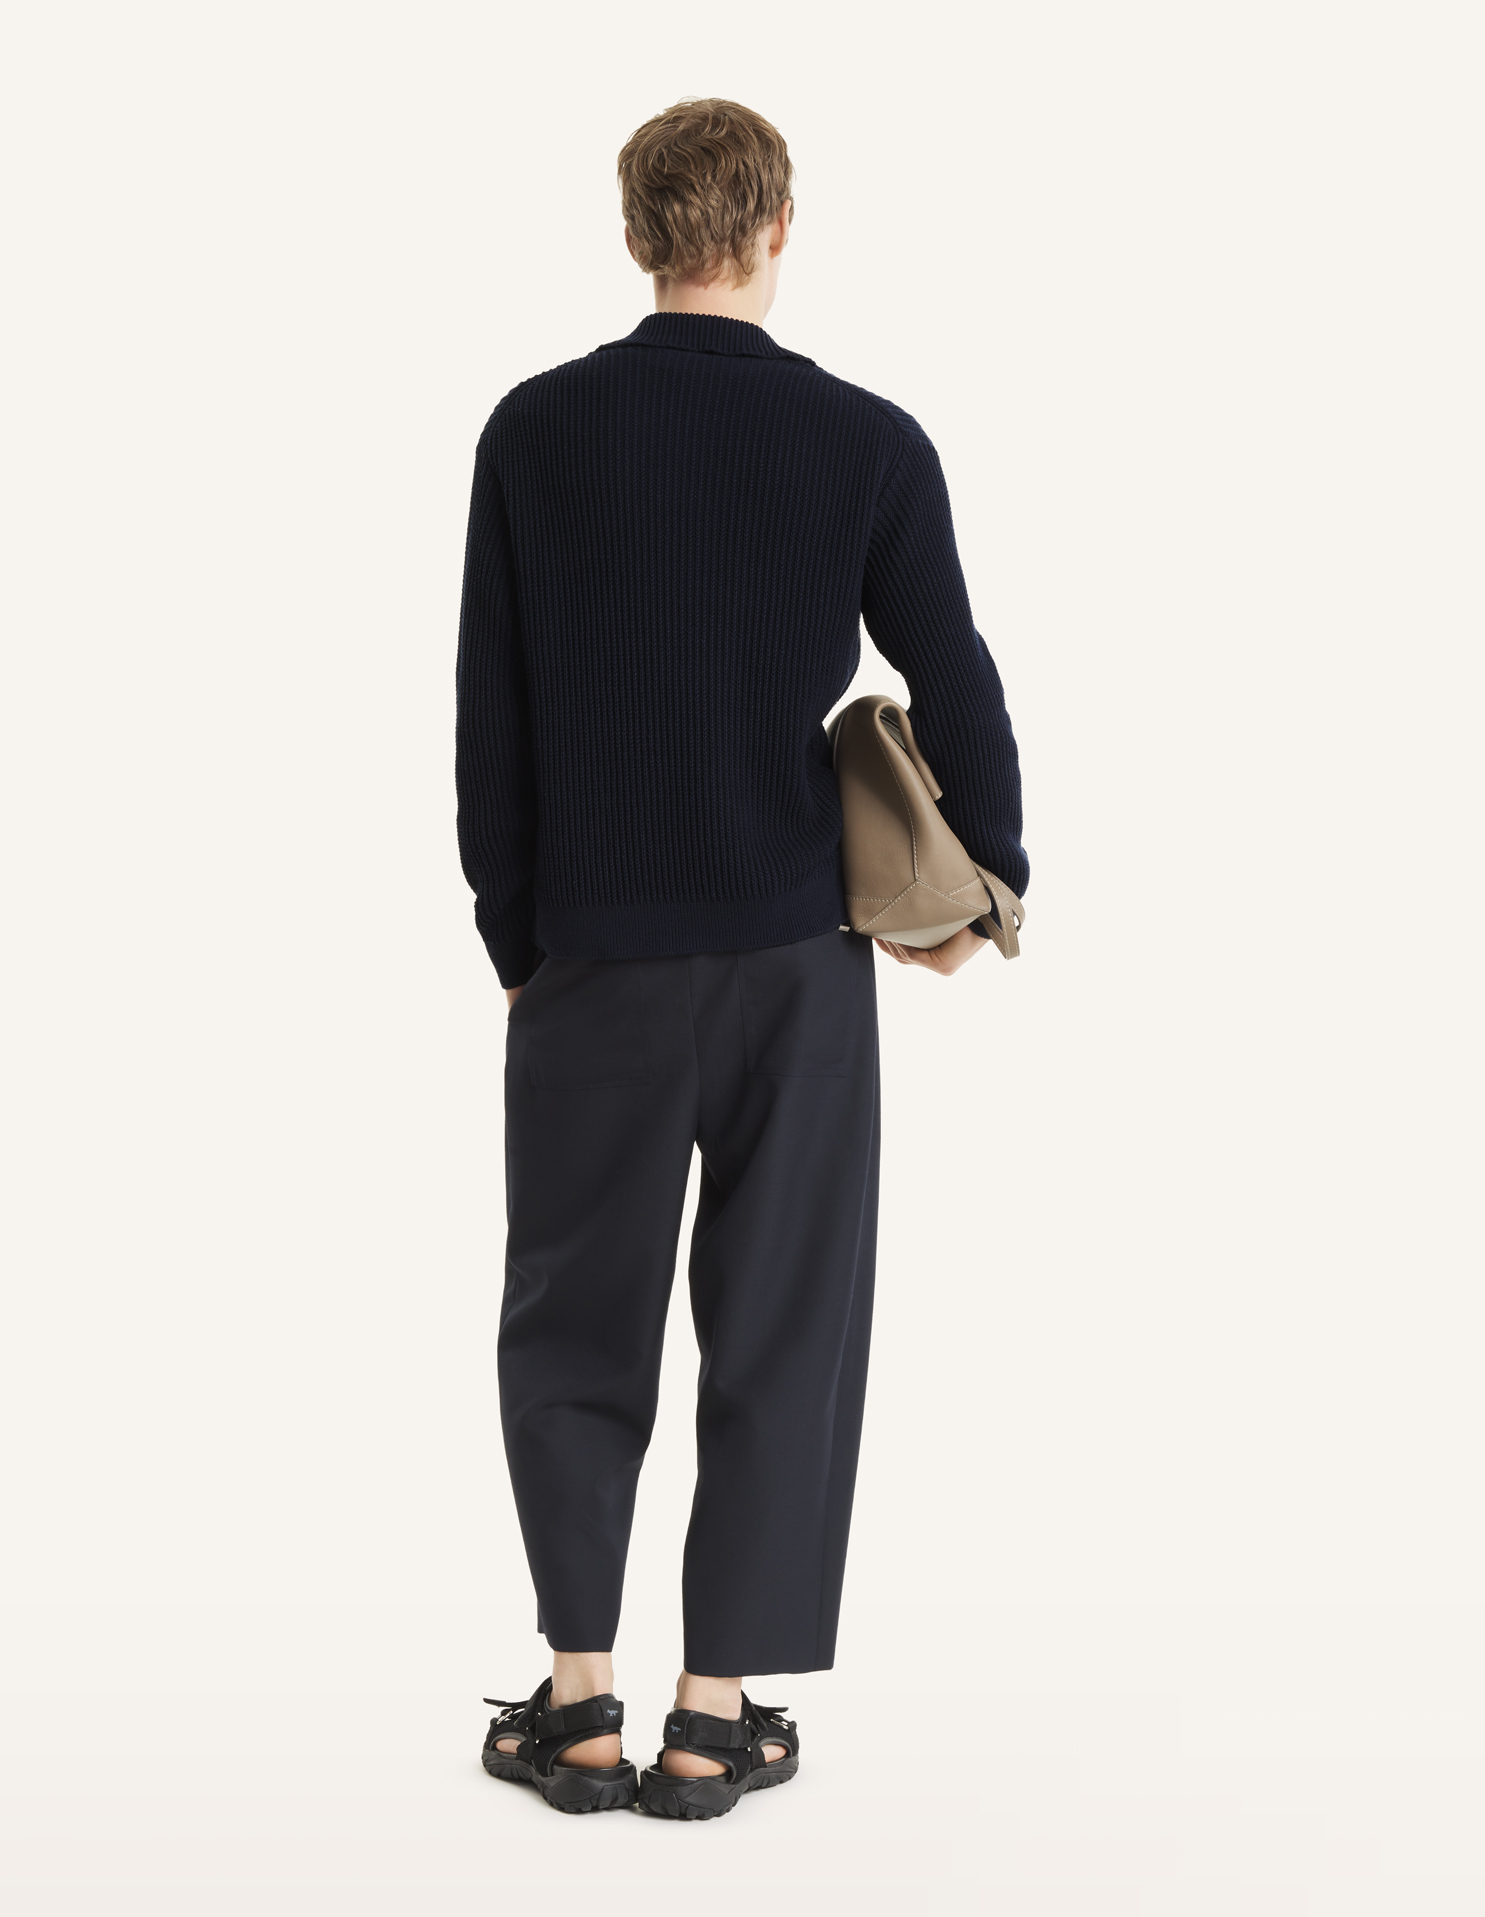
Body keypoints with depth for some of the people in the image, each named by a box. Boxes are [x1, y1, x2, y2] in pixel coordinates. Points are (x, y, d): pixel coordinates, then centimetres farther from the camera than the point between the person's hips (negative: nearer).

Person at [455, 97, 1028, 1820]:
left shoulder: (536, 431, -3)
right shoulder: (868, 444, -5)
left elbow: (490, 718, 0)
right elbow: (956, 693, -1)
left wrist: (515, 940, 11)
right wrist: (981, 888, 16)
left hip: (596, 962, 0)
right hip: (799, 961, 0)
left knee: (573, 1328, 13)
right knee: (779, 1334, 9)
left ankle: (577, 1706, 13)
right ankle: (713, 1721, 14)